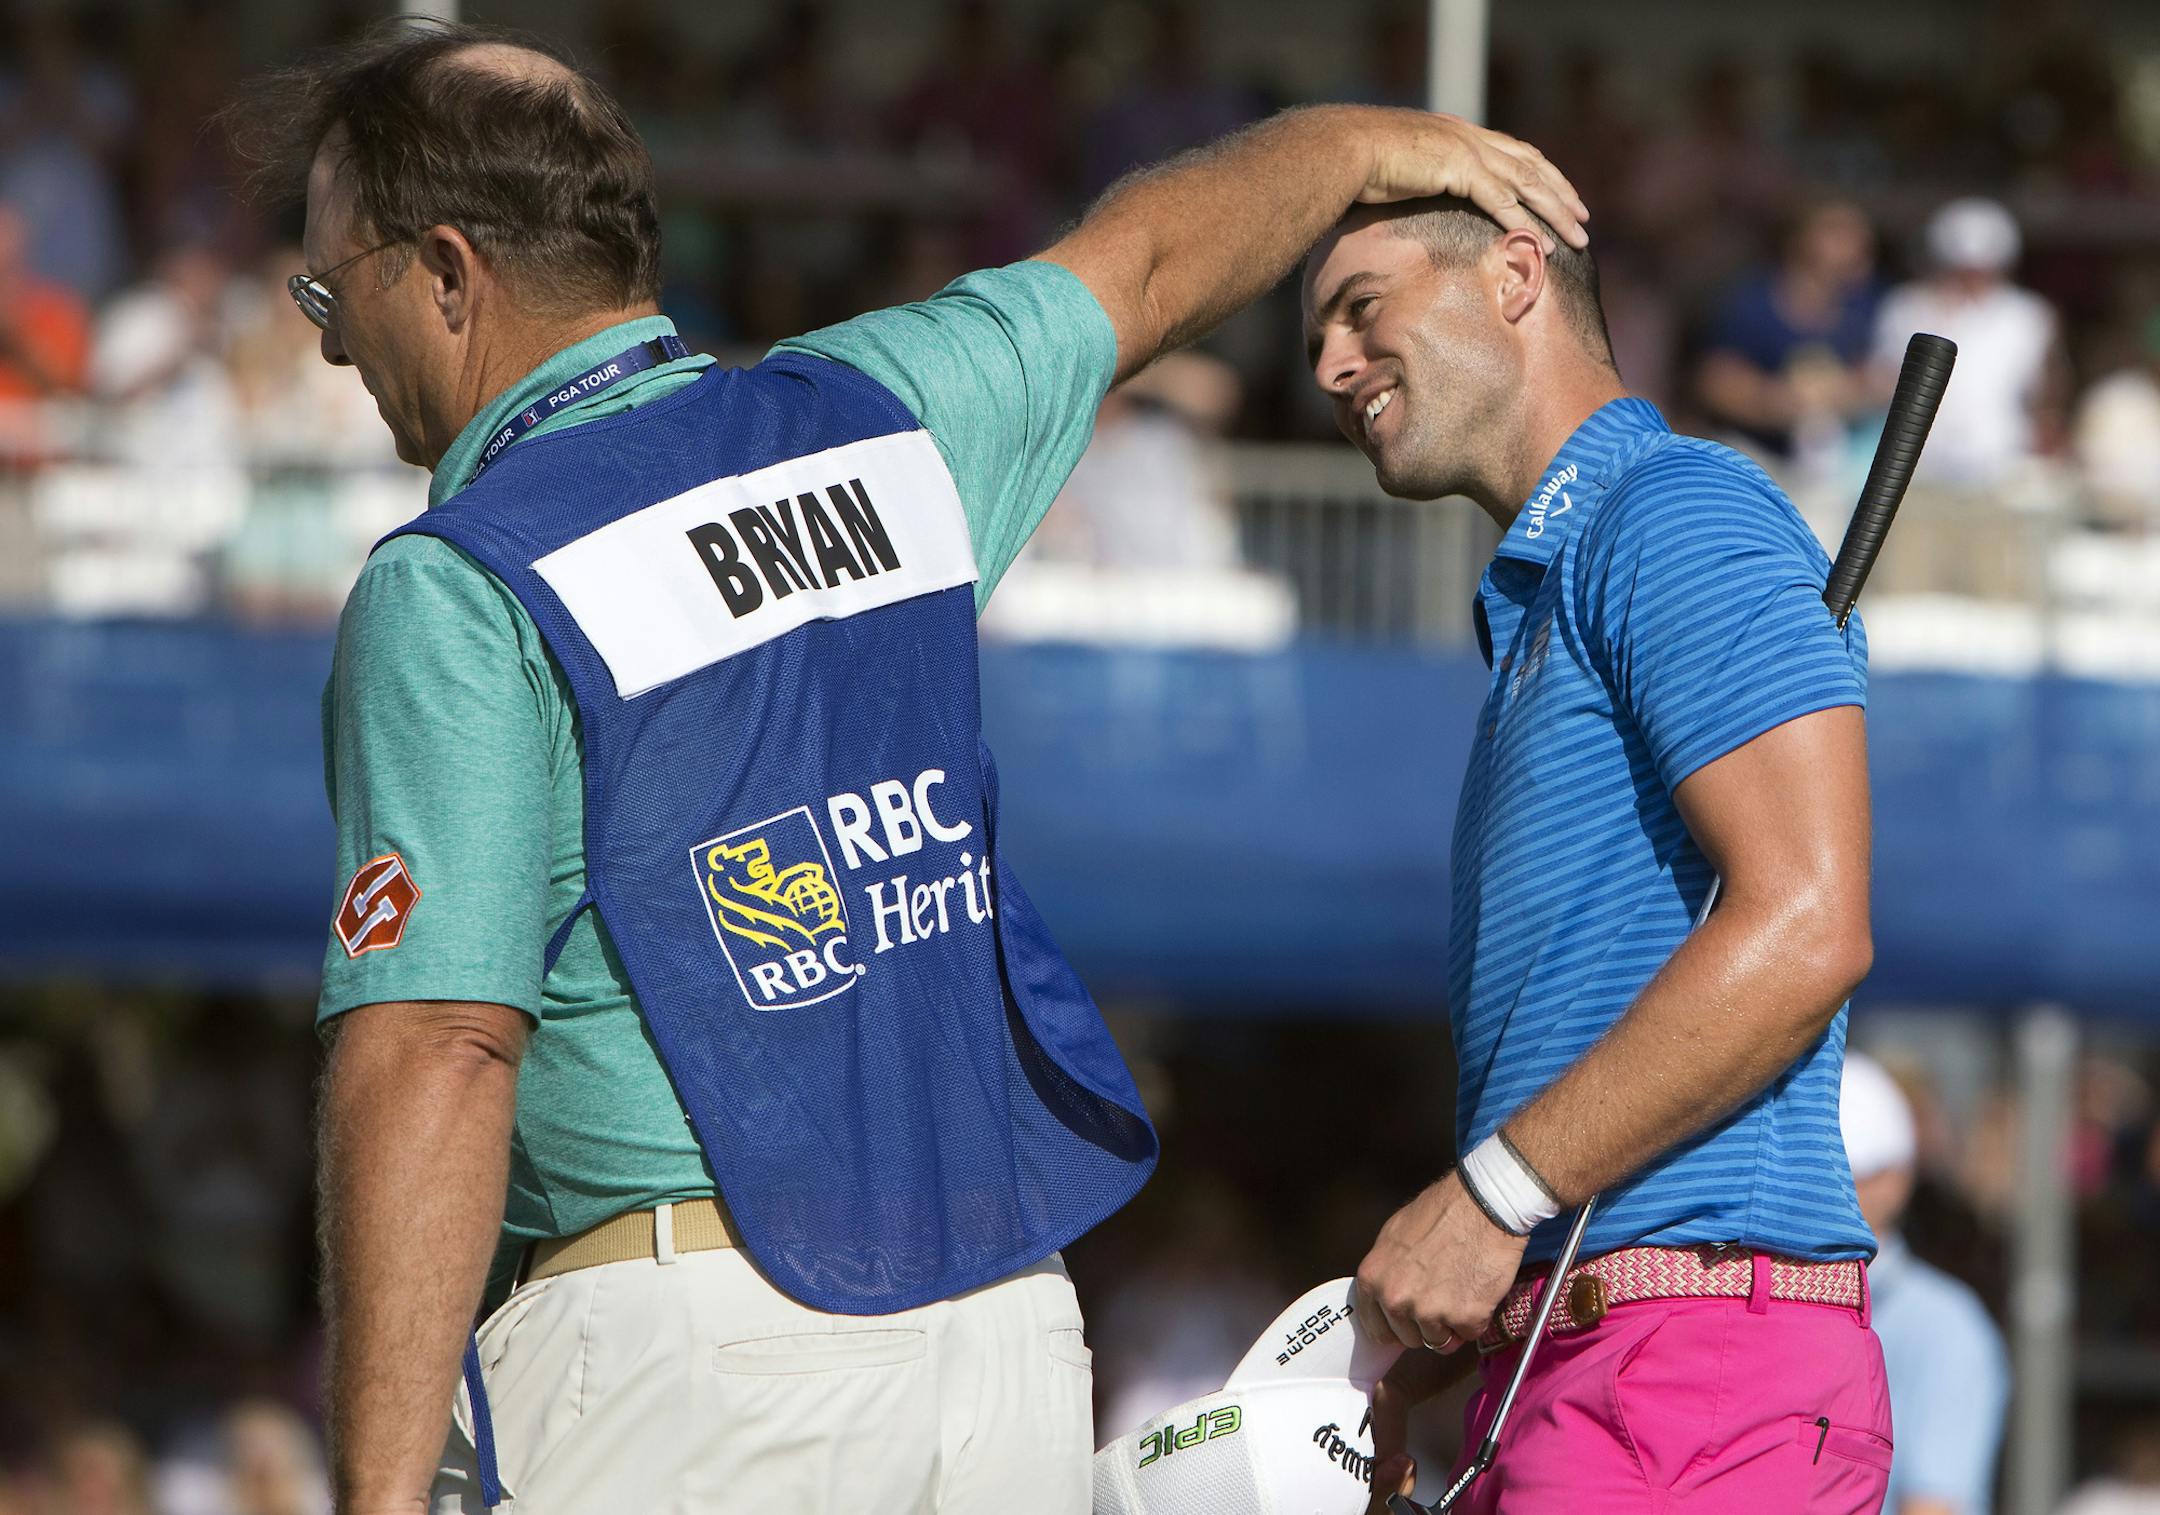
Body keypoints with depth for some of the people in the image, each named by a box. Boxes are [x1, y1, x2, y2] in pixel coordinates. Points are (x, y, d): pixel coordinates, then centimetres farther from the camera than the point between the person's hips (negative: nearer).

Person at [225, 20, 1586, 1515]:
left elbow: (437, 1058, -16)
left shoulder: (454, 597, -8)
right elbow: (1146, 259, 31)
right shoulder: (867, 428, 11)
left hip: (680, 1355, -7)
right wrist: (1368, 143, 51)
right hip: (1008, 1330, 7)